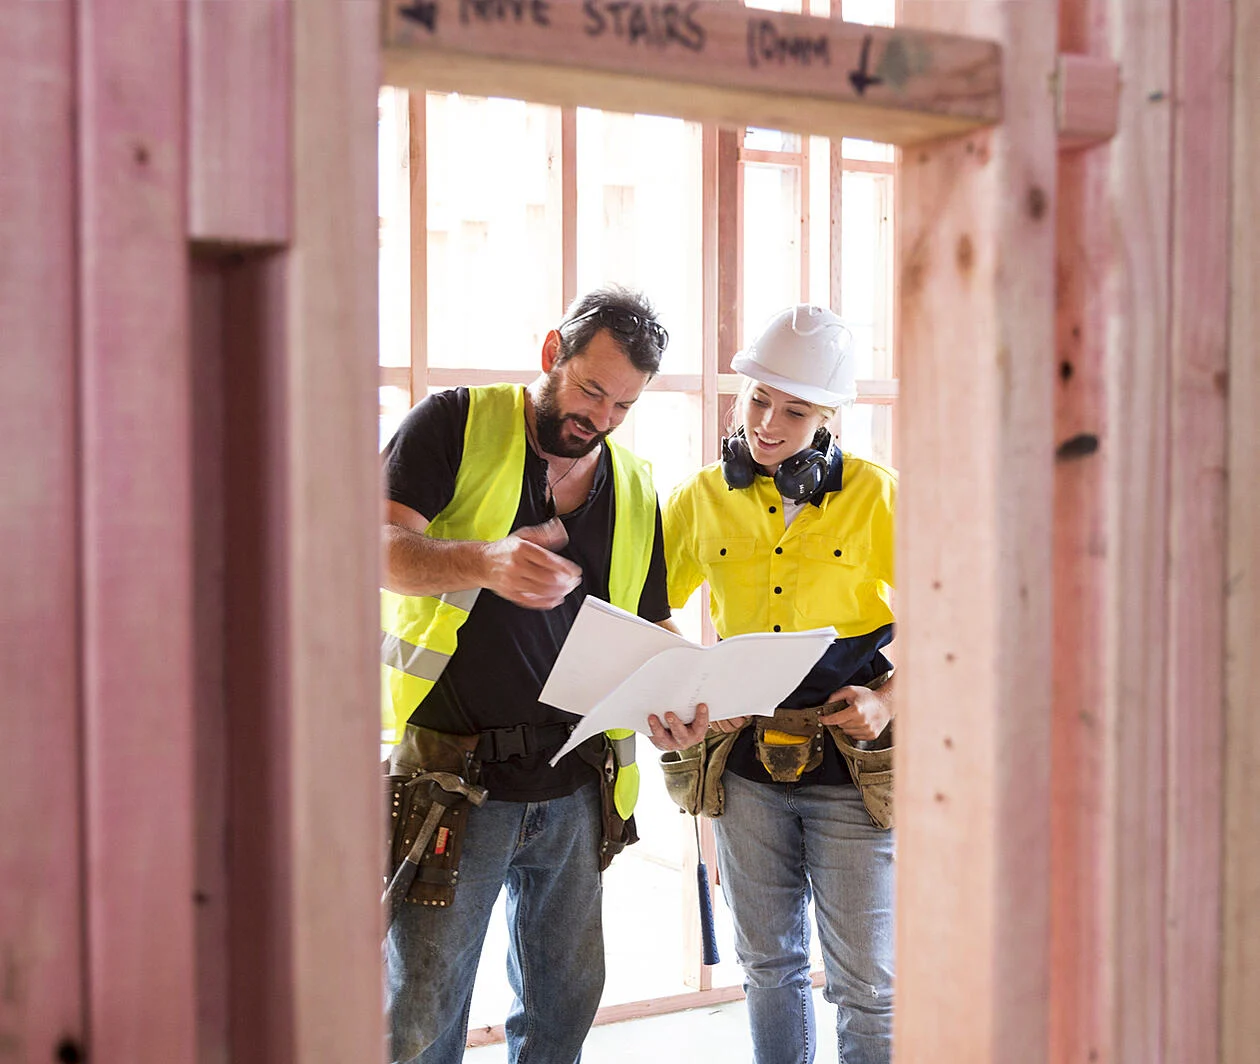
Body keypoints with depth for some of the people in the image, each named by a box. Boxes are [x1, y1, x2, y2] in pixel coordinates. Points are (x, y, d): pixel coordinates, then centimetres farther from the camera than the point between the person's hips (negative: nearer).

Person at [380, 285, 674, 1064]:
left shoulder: (634, 489, 13)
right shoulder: (459, 424, -3)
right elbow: (378, 546, -13)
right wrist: (483, 562, -32)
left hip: (576, 787, 5)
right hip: (451, 782, -5)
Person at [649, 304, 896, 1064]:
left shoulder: (877, 495, -5)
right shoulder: (703, 499, 2)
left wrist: (890, 701, -15)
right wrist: (660, 703, -6)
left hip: (852, 769, -3)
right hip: (745, 766, 3)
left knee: (867, 986, 4)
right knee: (769, 969, 17)